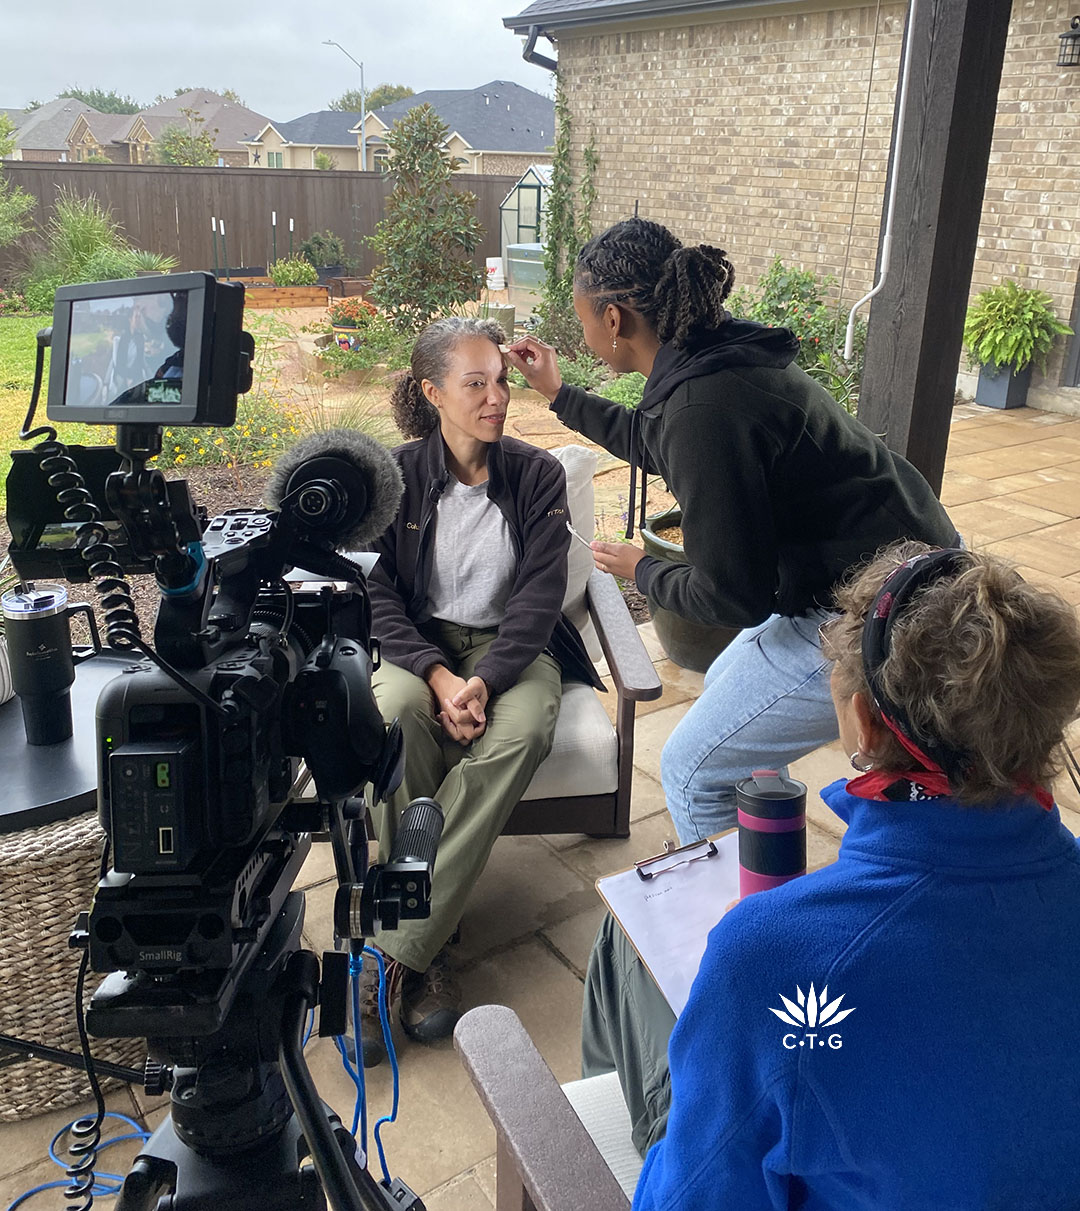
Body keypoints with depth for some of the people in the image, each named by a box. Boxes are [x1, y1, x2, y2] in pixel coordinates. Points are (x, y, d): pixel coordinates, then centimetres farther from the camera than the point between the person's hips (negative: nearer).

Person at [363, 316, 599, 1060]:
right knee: (394, 709, -35)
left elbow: (539, 595, -8)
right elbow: (378, 593, -4)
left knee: (521, 730, -34)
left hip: (512, 647, 0)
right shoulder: (396, 475, -1)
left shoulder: (538, 475, -1)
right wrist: (436, 673, -21)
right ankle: (428, 949, -25)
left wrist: (484, 681, -25)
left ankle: (394, 951, -30)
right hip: (420, 644, 0)